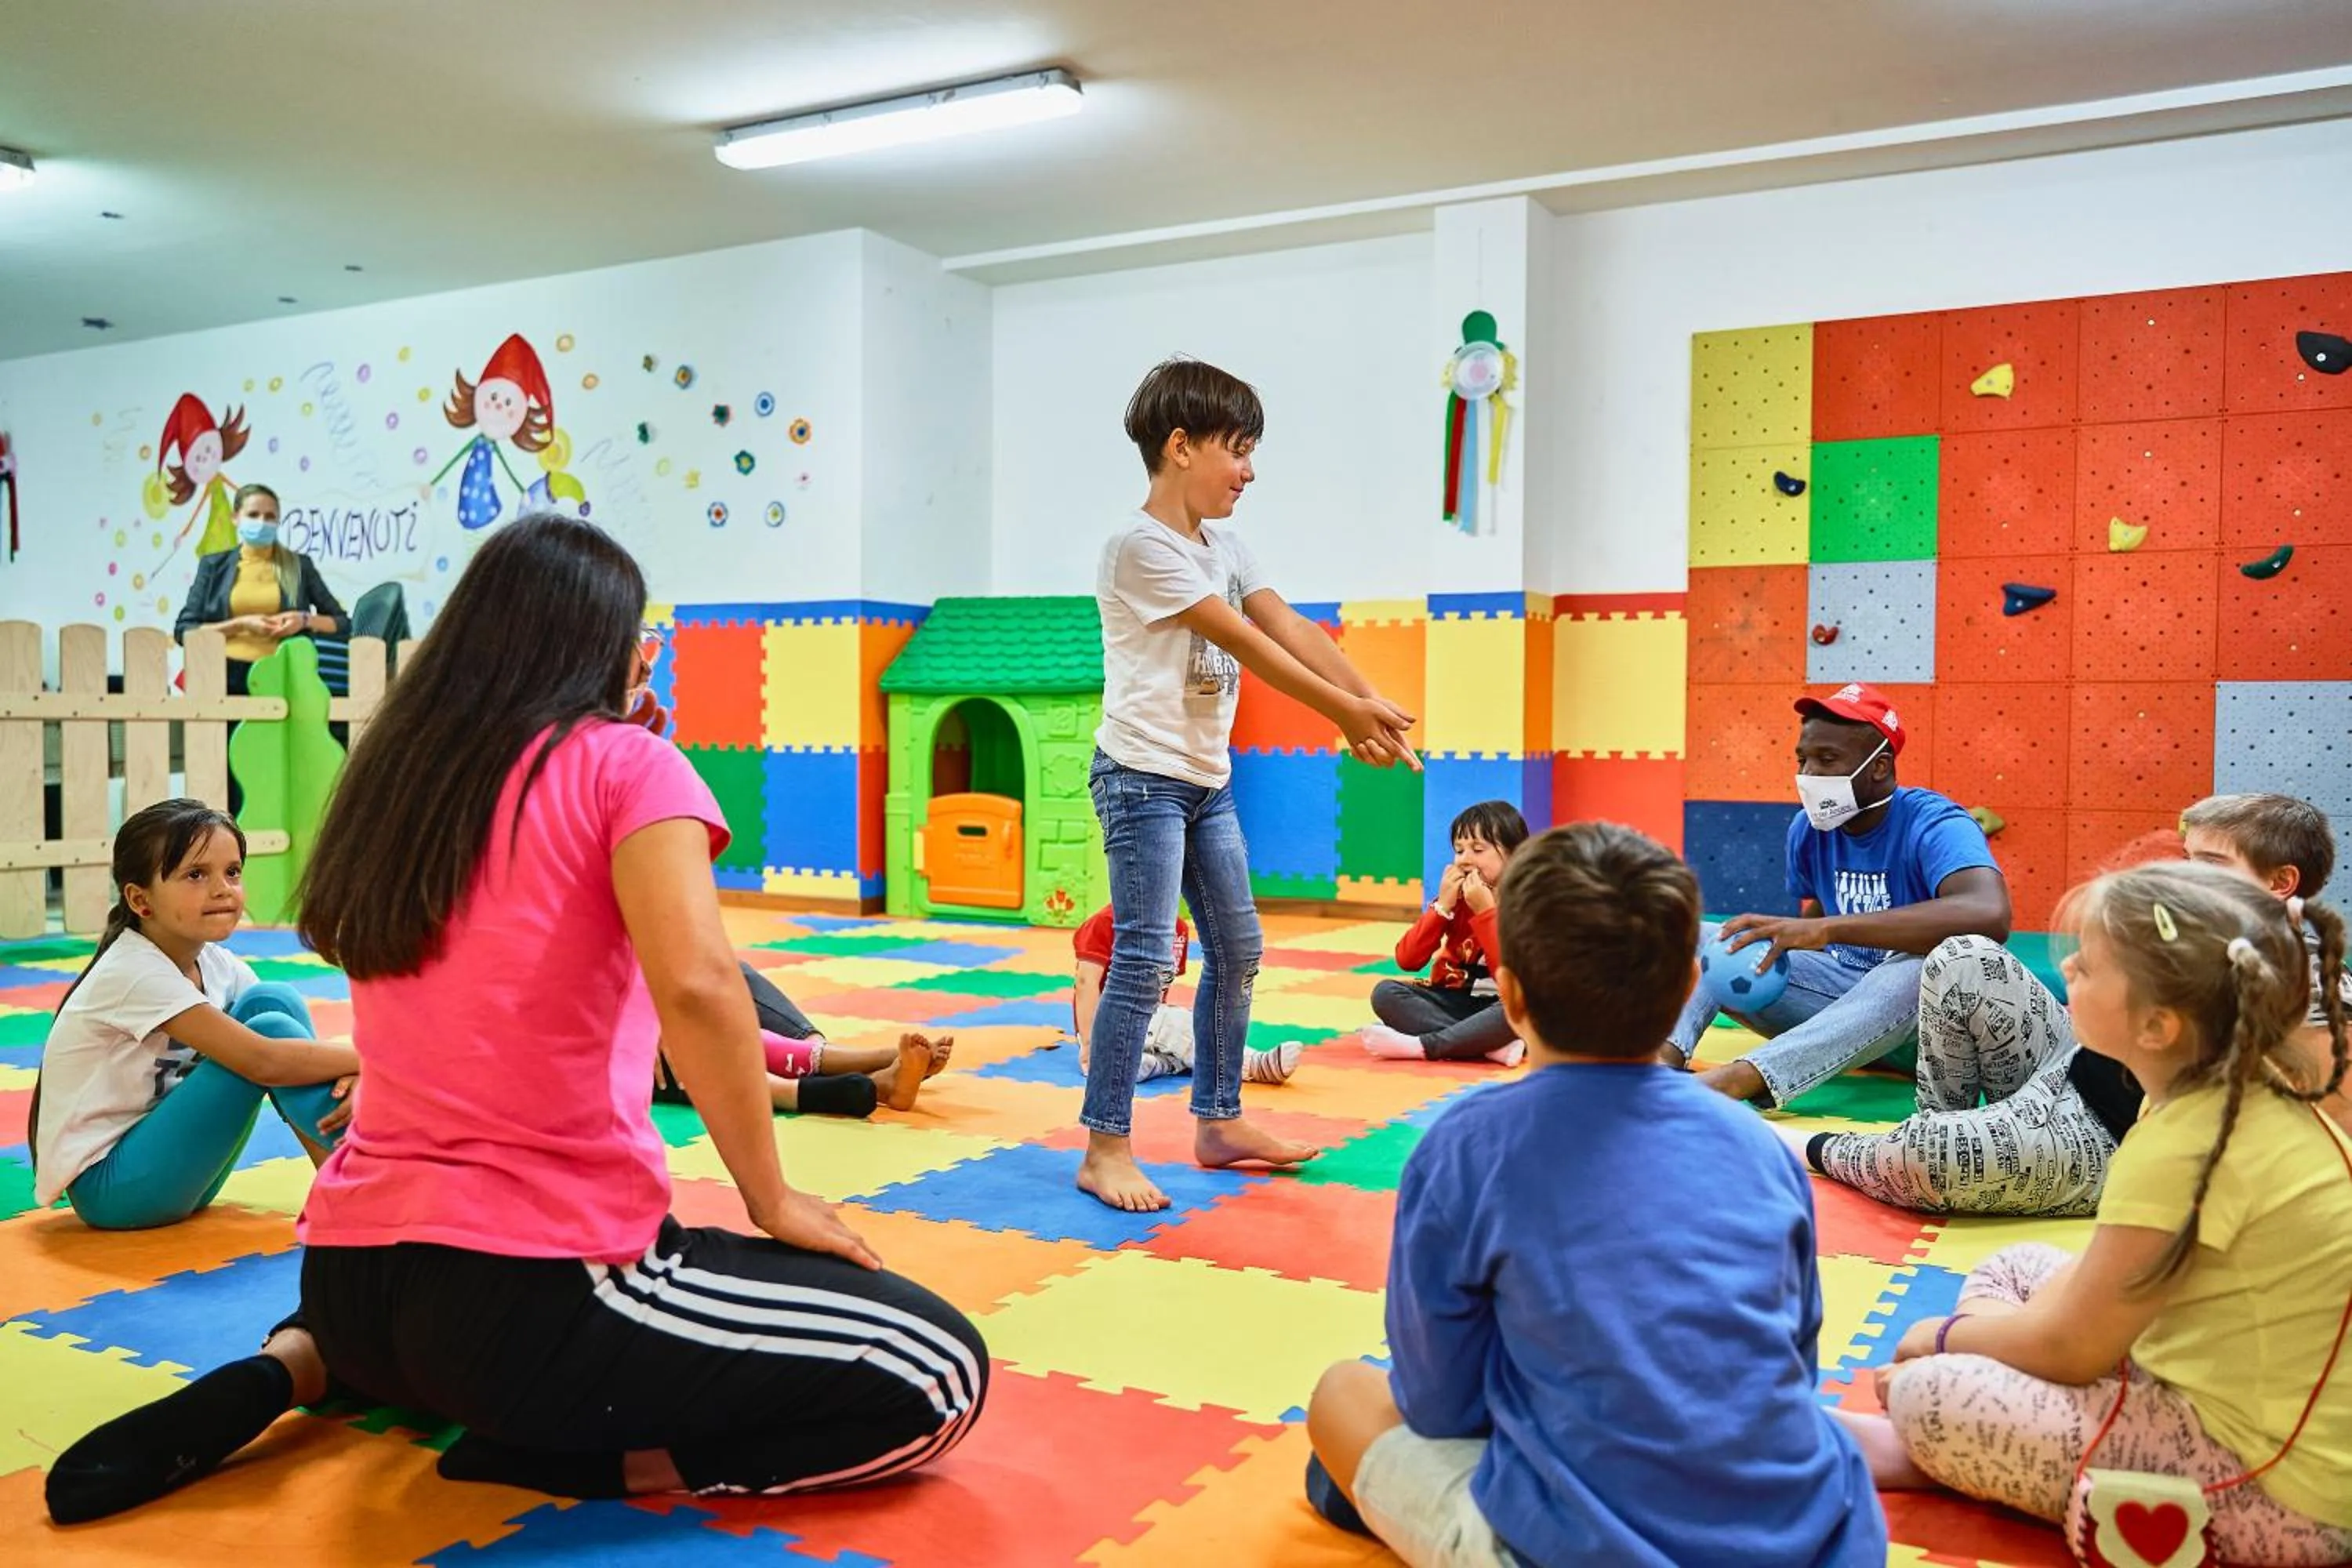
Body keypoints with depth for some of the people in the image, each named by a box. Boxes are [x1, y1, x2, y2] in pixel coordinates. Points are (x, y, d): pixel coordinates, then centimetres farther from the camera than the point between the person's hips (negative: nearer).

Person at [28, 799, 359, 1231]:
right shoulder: (135, 973, -21)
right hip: (107, 1188, -7)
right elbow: (262, 1061, -30)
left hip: (172, 1173, 7)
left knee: (271, 1000, -10)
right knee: (268, 1027, -22)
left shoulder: (217, 966, 2)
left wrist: (348, 1075, -26)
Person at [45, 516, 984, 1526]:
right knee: (938, 1378, -1)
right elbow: (696, 984, -22)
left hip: (351, 1276, 8)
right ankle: (559, 1457, -7)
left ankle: (286, 1367, 14)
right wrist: (771, 1200, -11)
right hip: (530, 1285, -7)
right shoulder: (623, 764, -8)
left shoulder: (393, 774, 11)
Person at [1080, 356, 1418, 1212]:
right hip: (1143, 777, -9)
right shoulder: (1141, 546, -15)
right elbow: (1244, 643, -19)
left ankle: (1219, 1122, 24)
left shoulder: (1224, 545, 12)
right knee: (1144, 958, -10)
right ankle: (1105, 1147, -1)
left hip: (1208, 780, 9)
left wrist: (1373, 702, -12)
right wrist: (1343, 713, -20)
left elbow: (1290, 627, 1)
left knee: (1237, 950, 12)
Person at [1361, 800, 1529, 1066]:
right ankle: (1492, 1046, -30)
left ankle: (1419, 1046, -31)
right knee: (1386, 992, -20)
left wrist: (1485, 911, -24)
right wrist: (1442, 905, -14)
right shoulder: (1457, 898, 4)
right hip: (1453, 1002, 4)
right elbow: (1407, 960, -5)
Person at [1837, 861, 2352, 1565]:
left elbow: (2068, 1347, -17)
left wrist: (1948, 1336, 1)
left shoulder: (2186, 1147, -28)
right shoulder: (2251, 1093, 0)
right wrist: (1995, 1327, 2)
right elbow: (2107, 1278, 11)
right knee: (2014, 1268, 17)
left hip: (2282, 1494, -10)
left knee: (1928, 1399, -19)